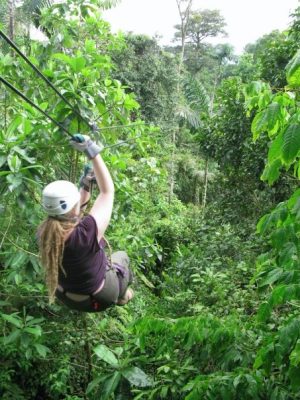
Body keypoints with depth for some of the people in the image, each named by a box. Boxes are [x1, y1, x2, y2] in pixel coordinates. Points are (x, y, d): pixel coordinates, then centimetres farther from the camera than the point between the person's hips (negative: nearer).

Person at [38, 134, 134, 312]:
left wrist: (85, 184, -4)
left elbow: (70, 213, -1)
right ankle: (122, 296, 48)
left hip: (65, 296, 4)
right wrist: (92, 152, -27)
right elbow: (108, 191, -29)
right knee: (121, 256, 24)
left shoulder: (44, 232, -23)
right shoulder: (85, 233, -41)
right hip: (98, 299, -4)